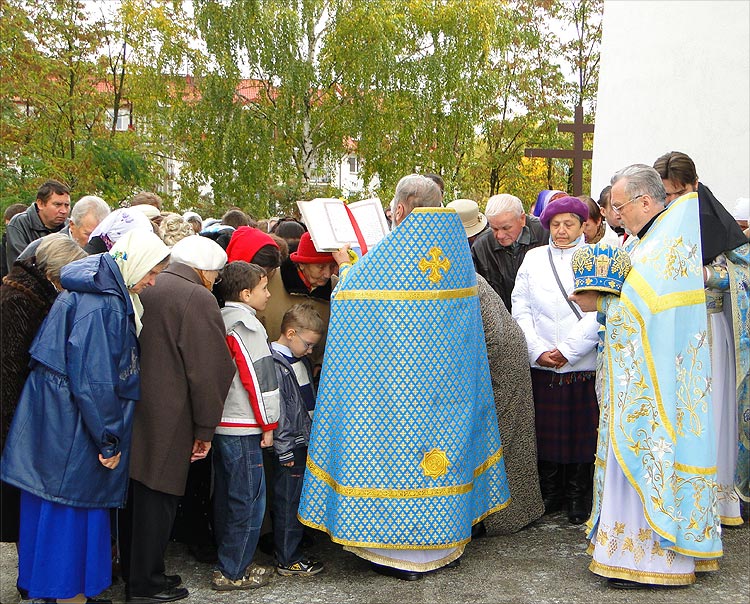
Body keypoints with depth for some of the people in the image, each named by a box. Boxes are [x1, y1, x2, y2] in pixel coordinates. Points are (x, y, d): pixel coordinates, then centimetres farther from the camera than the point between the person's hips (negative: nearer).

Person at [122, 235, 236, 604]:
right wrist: (205, 429, -7)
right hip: (168, 418, -8)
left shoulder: (145, 290, 11)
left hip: (134, 410, 8)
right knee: (158, 494, 2)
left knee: (139, 492, 18)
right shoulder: (198, 299, -13)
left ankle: (133, 573, 31)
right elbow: (207, 370, -14)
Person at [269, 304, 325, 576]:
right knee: (288, 502, -2)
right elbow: (276, 412, -19)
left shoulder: (301, 361, 13)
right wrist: (285, 452, -17)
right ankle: (288, 561, 6)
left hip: (305, 443, 9)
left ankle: (288, 549, 27)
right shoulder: (275, 365, -17)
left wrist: (314, 441, 22)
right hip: (289, 447, -9)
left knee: (298, 498, 15)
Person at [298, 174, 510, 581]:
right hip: (447, 374, 6)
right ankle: (445, 542, 23)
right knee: (440, 435, 14)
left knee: (399, 443, 2)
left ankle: (402, 554, 8)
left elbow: (354, 298, -7)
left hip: (396, 374, -6)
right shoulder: (456, 247, 4)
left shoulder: (389, 254, -16)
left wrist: (345, 265, 12)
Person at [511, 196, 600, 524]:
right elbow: (520, 308, 6)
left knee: (581, 432, 3)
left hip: (583, 365, -2)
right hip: (541, 365, 2)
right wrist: (538, 350, -6)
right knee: (546, 430, 7)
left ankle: (579, 497, 17)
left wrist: (567, 351, -12)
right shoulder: (534, 258, 10)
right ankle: (550, 494, 21)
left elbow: (598, 314, -7)